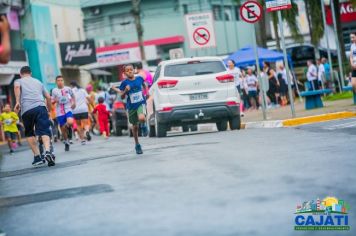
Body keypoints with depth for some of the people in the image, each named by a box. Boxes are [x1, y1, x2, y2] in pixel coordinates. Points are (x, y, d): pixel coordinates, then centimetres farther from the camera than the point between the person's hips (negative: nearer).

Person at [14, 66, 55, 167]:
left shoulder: (19, 81, 21)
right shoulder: (38, 82, 30)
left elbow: (17, 86, -5)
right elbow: (48, 97, 27)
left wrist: (17, 102, -11)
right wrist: (49, 111, 39)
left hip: (26, 110, -1)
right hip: (41, 107, 1)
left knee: (29, 134, 16)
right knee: (44, 131, -8)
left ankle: (37, 157, 8)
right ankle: (47, 151, -34)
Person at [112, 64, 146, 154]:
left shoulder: (139, 78, -2)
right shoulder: (125, 82, -6)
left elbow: (144, 85, 21)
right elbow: (122, 95, -3)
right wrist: (125, 90, -20)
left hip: (141, 103, -1)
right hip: (131, 106, 1)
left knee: (141, 118, -32)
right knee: (135, 126, 11)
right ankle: (137, 145, 29)